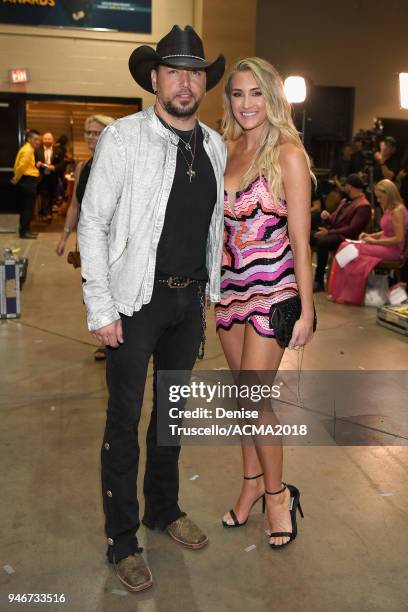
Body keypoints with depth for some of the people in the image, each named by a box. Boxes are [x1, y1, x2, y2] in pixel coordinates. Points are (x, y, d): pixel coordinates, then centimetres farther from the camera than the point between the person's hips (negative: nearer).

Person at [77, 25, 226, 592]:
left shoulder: (214, 146, 6)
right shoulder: (123, 137, -9)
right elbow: (92, 223, -10)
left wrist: (212, 291, 11)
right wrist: (100, 308, -14)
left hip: (190, 299, 5)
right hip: (137, 300, -5)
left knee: (173, 411, 18)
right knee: (124, 421, 5)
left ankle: (164, 508, 39)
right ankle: (122, 540, 23)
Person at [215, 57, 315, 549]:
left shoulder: (287, 154, -9)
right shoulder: (226, 149, 7)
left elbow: (300, 241, -10)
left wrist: (305, 309, -11)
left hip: (272, 289, -5)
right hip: (231, 286, 6)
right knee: (245, 392, 13)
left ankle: (277, 493, 18)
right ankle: (253, 481, 30)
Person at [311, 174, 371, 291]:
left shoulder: (363, 206, -10)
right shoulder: (345, 201, 21)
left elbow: (352, 229, -18)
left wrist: (329, 232, -21)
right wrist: (327, 217, -3)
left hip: (345, 237, -9)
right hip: (331, 231, 9)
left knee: (321, 242, -34)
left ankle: (319, 282, -27)